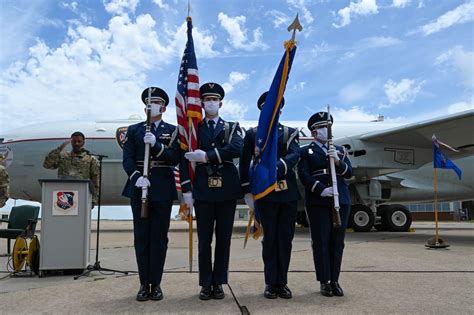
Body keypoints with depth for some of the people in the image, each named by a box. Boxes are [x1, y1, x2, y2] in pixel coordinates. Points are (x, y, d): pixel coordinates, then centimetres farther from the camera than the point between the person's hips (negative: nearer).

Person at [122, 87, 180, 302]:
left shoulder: (173, 131, 9)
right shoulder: (134, 130, 12)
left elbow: (175, 158, -4)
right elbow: (127, 159, 1)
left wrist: (156, 144, -18)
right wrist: (136, 177, -17)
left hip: (163, 190, -1)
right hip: (139, 188, 1)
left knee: (159, 237, 2)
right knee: (141, 237, 4)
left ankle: (156, 284, 11)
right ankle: (144, 284, 12)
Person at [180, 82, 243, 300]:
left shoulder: (232, 128, 11)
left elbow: (237, 149, -11)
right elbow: (185, 160, 3)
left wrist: (206, 156, -17)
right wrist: (186, 188, -6)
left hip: (227, 190, 1)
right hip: (203, 190, 0)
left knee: (224, 238, 6)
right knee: (204, 239, 4)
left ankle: (218, 283, 17)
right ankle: (206, 284, 14)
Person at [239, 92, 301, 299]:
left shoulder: (290, 133, 11)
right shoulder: (252, 134, 9)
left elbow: (295, 155, -8)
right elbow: (244, 164, 6)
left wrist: (275, 168, -26)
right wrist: (247, 190, -2)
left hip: (288, 192, 2)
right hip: (265, 193, -1)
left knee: (286, 238, 5)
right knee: (270, 238, 2)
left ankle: (282, 283, 15)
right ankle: (271, 283, 12)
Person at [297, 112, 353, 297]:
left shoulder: (340, 150, 20)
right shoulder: (306, 151, 8)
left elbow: (349, 173, 8)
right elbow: (304, 175, -5)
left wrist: (337, 161, -10)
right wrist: (321, 190, -17)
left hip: (341, 200, 4)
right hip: (318, 202, -3)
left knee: (337, 242, 4)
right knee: (321, 242, -2)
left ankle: (334, 280, 13)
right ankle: (324, 281, 7)